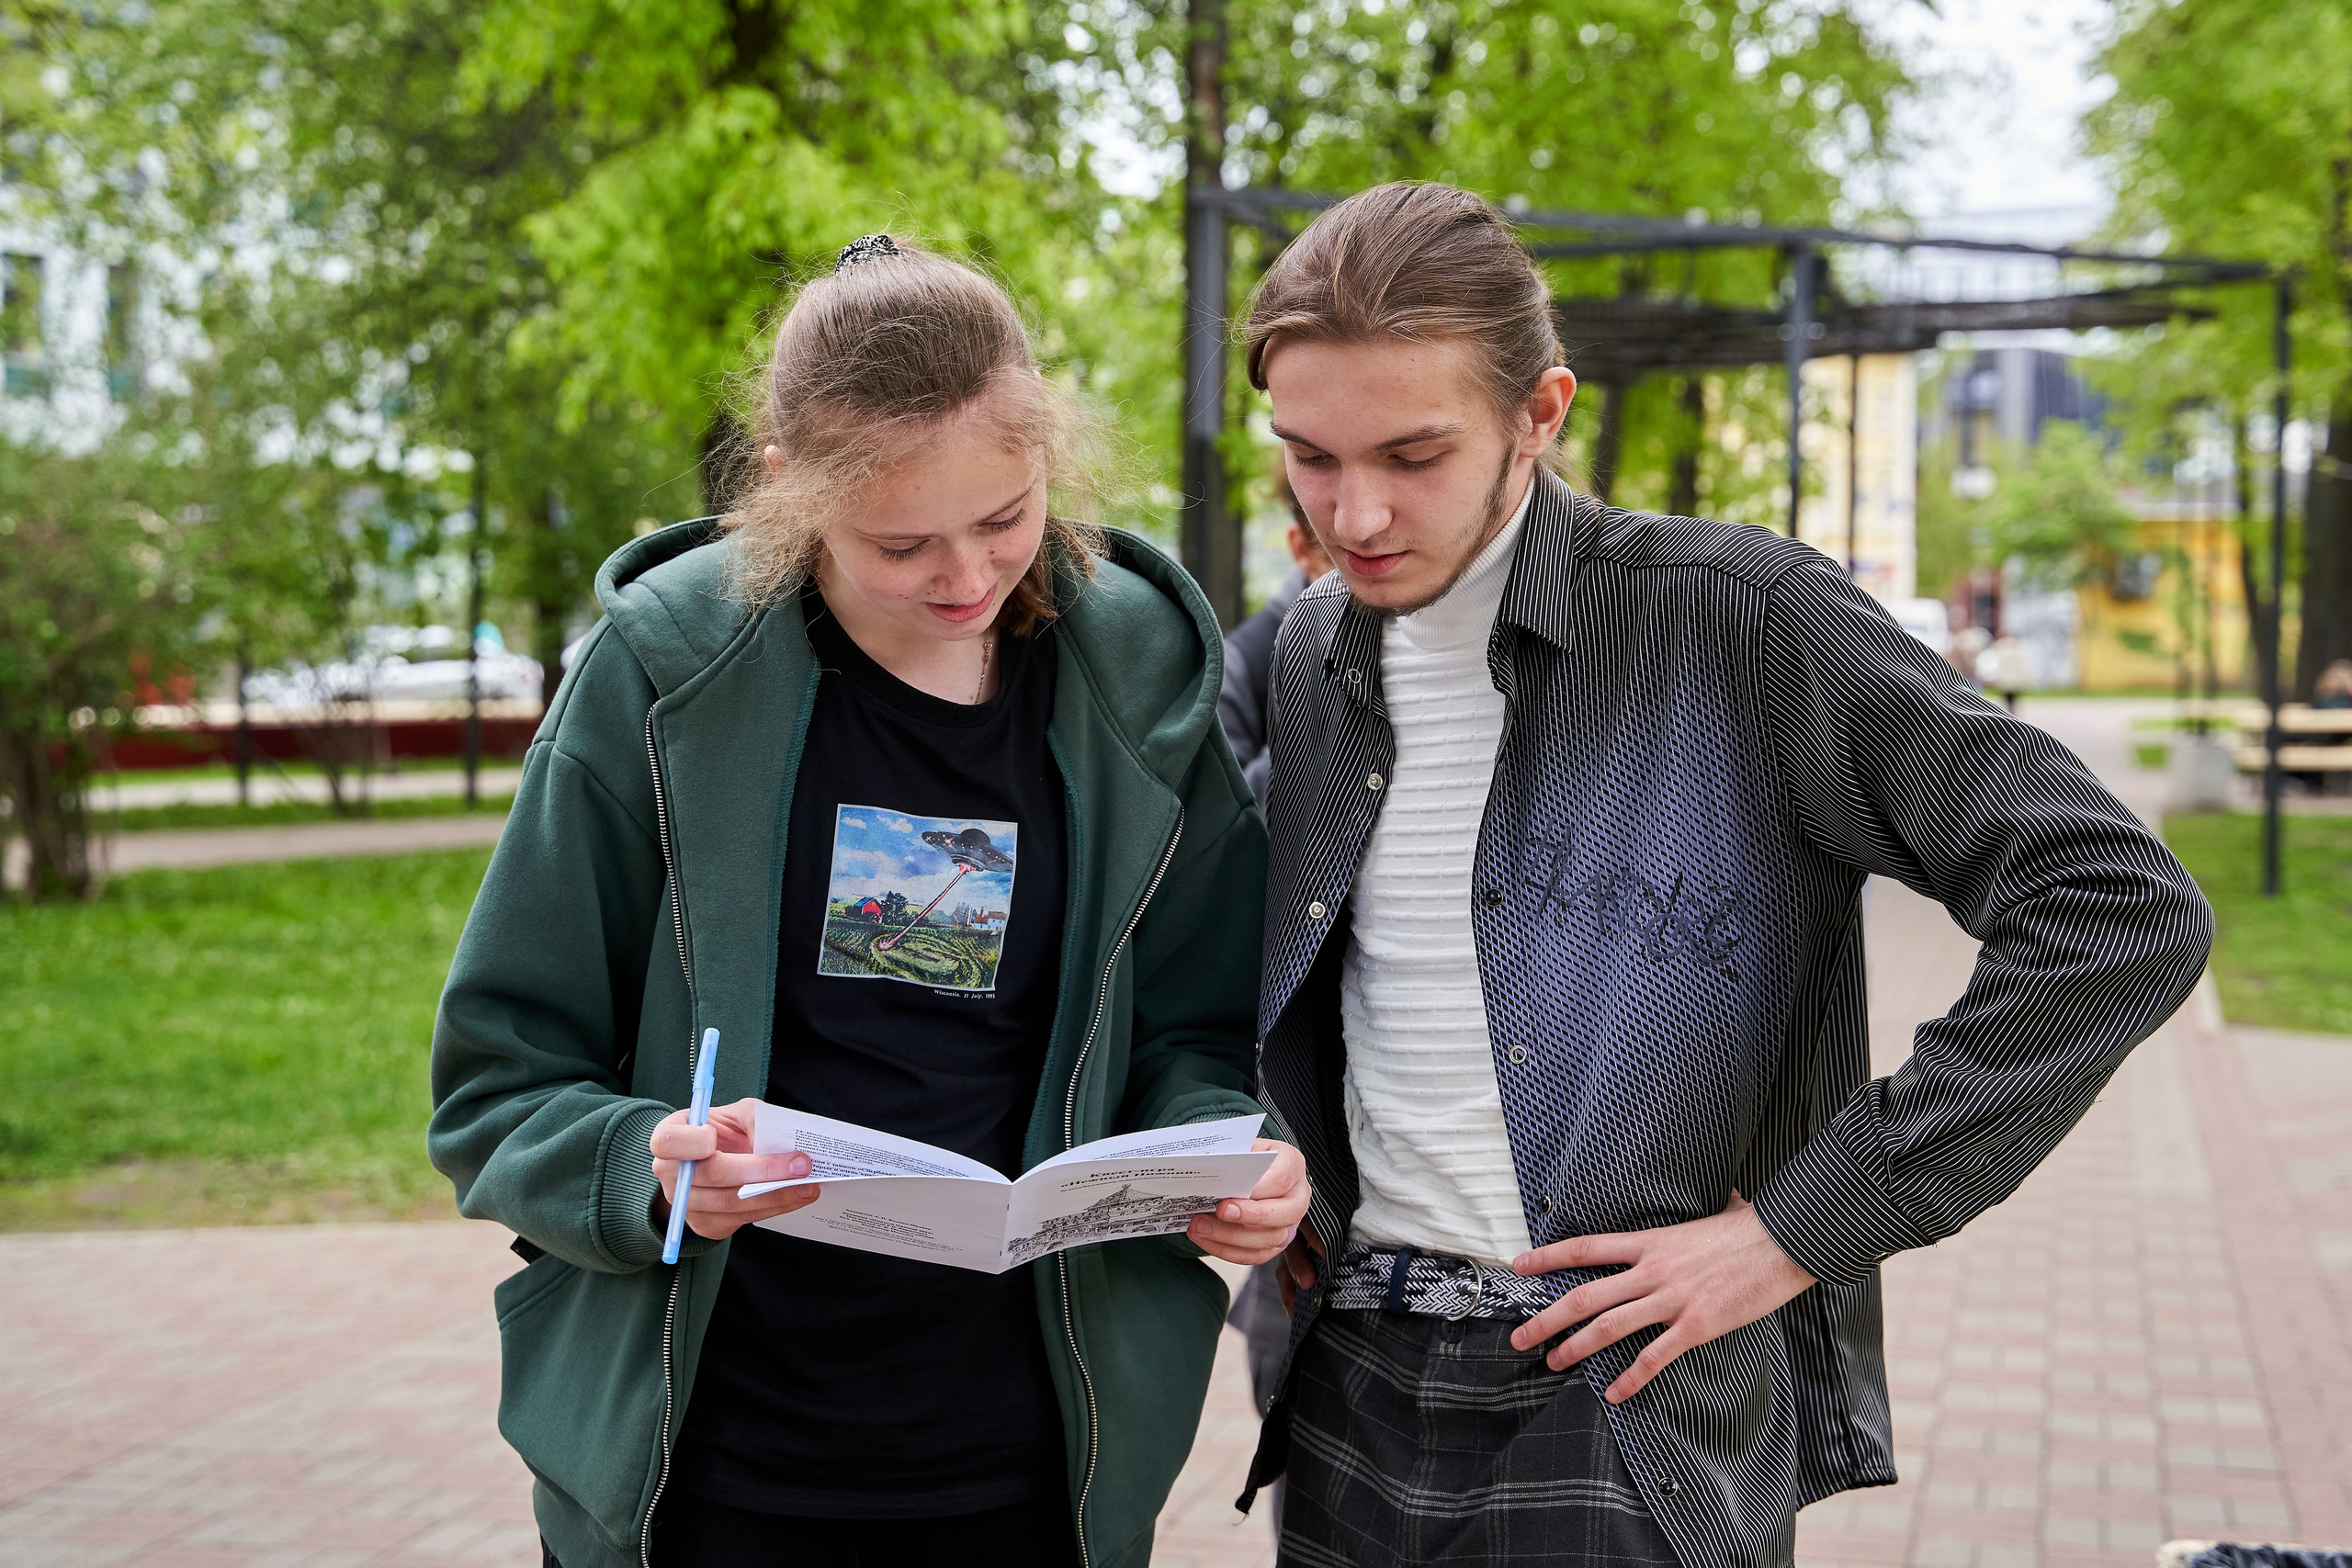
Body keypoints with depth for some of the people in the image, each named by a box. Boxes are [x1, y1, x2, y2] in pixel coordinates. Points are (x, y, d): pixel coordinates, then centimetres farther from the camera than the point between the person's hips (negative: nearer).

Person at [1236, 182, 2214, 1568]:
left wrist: (1798, 1227, -16)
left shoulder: (1737, 620, -12)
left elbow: (2124, 910, -17)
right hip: (1347, 1382, 5)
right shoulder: (1300, 658, 6)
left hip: (1619, 1409, -5)